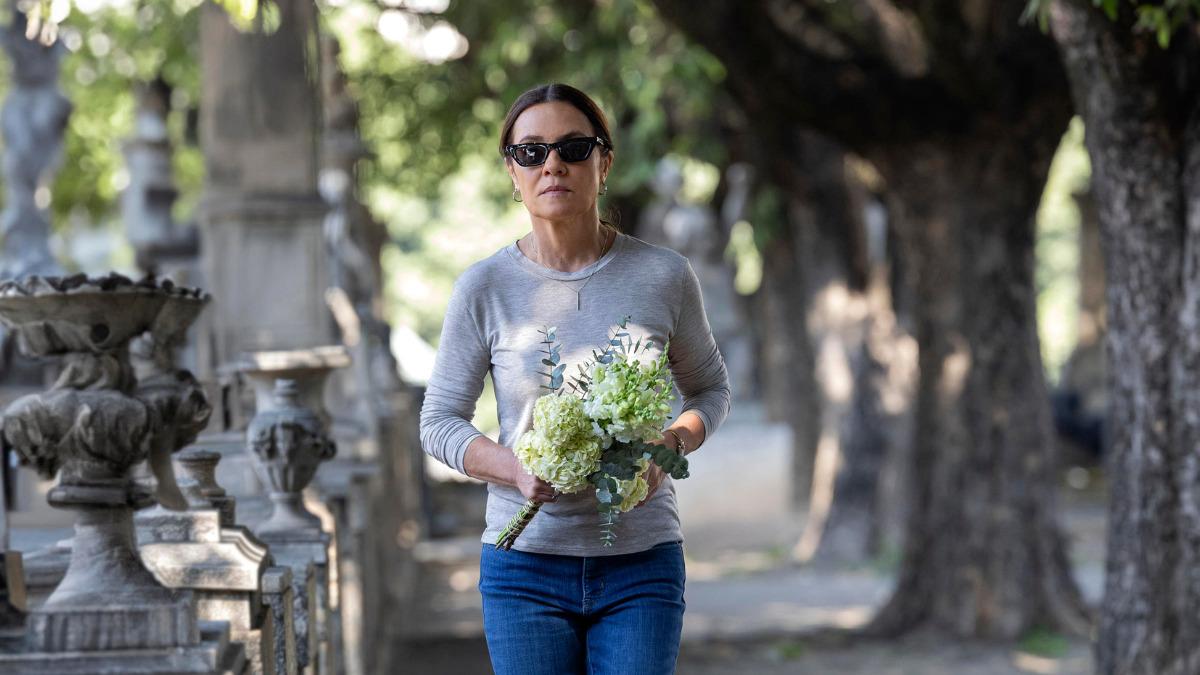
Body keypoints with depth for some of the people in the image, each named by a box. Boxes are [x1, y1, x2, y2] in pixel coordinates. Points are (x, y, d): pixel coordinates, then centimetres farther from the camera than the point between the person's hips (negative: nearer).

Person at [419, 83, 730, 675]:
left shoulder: (662, 276, -1)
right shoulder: (484, 287, -2)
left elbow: (710, 390, 13)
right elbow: (439, 421, 5)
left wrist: (667, 448, -9)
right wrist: (515, 469, -15)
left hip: (641, 565, 0)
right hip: (526, 566, 0)